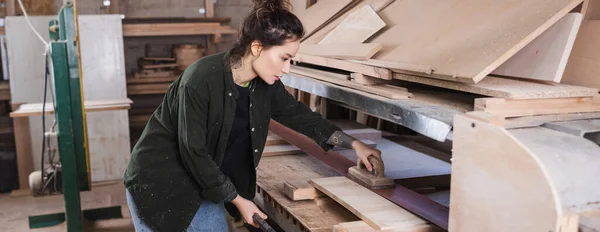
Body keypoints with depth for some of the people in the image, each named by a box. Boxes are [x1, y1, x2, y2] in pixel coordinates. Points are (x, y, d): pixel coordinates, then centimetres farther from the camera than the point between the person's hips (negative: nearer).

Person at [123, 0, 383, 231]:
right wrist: (237, 199, -16)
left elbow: (299, 115, 8)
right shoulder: (200, 80, -30)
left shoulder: (265, 84, -8)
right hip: (159, 181, -6)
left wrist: (354, 143, 11)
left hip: (201, 182, 6)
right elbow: (193, 151, -24)